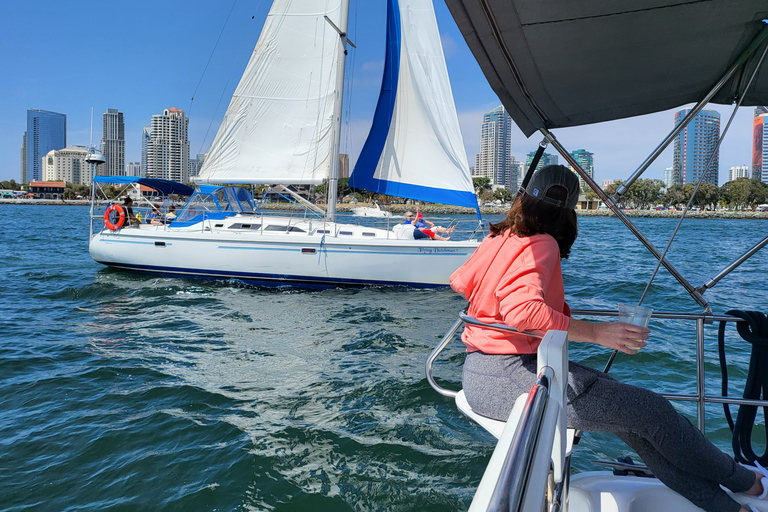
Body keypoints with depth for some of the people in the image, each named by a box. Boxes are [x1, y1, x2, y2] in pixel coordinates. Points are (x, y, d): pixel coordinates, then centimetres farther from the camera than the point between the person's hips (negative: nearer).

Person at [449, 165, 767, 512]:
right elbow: (522, 311, -31)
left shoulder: (499, 237, 10)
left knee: (632, 416, 12)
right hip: (509, 377, -10)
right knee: (653, 411, -3)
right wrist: (595, 332, -25)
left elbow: (460, 281, 22)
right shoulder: (541, 243, -15)